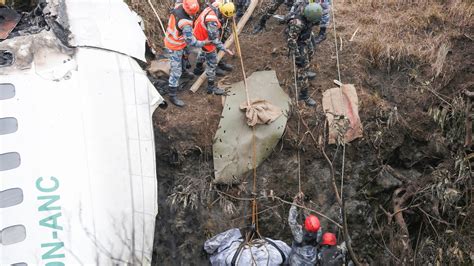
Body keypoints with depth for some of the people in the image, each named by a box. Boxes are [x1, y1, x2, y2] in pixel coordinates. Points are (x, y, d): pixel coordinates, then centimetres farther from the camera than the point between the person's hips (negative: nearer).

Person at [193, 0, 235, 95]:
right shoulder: (212, 21, -42)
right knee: (212, 63, 5)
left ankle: (198, 68, 63)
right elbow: (214, 40, -35)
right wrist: (225, 50, -33)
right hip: (205, 40, -9)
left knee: (204, 52, 37)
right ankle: (211, 87, 19)